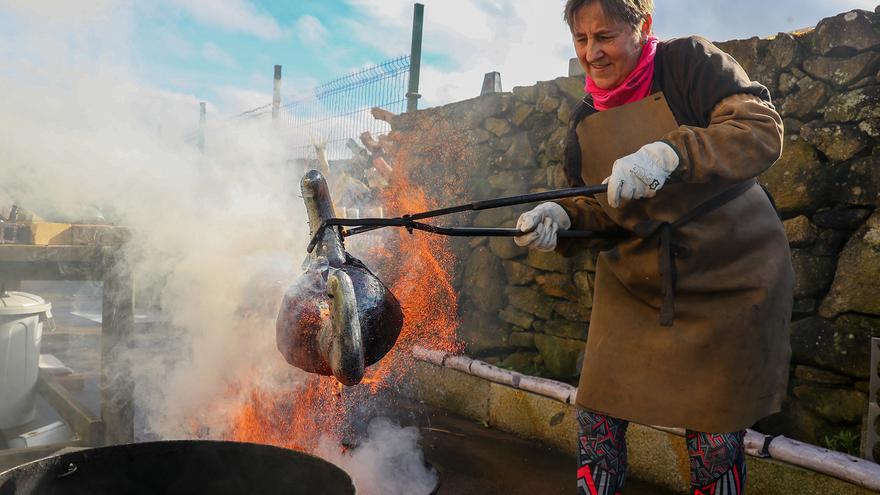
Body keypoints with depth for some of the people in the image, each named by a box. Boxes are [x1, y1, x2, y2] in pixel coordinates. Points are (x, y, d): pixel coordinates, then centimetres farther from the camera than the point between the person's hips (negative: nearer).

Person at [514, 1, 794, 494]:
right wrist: (560, 218, -15)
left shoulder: (691, 62, -10)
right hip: (633, 286, 4)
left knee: (715, 434, 6)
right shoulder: (585, 122, 4)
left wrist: (670, 152, -37)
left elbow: (764, 130, -22)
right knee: (597, 414, 2)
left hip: (728, 279, -4)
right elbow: (604, 210, 6)